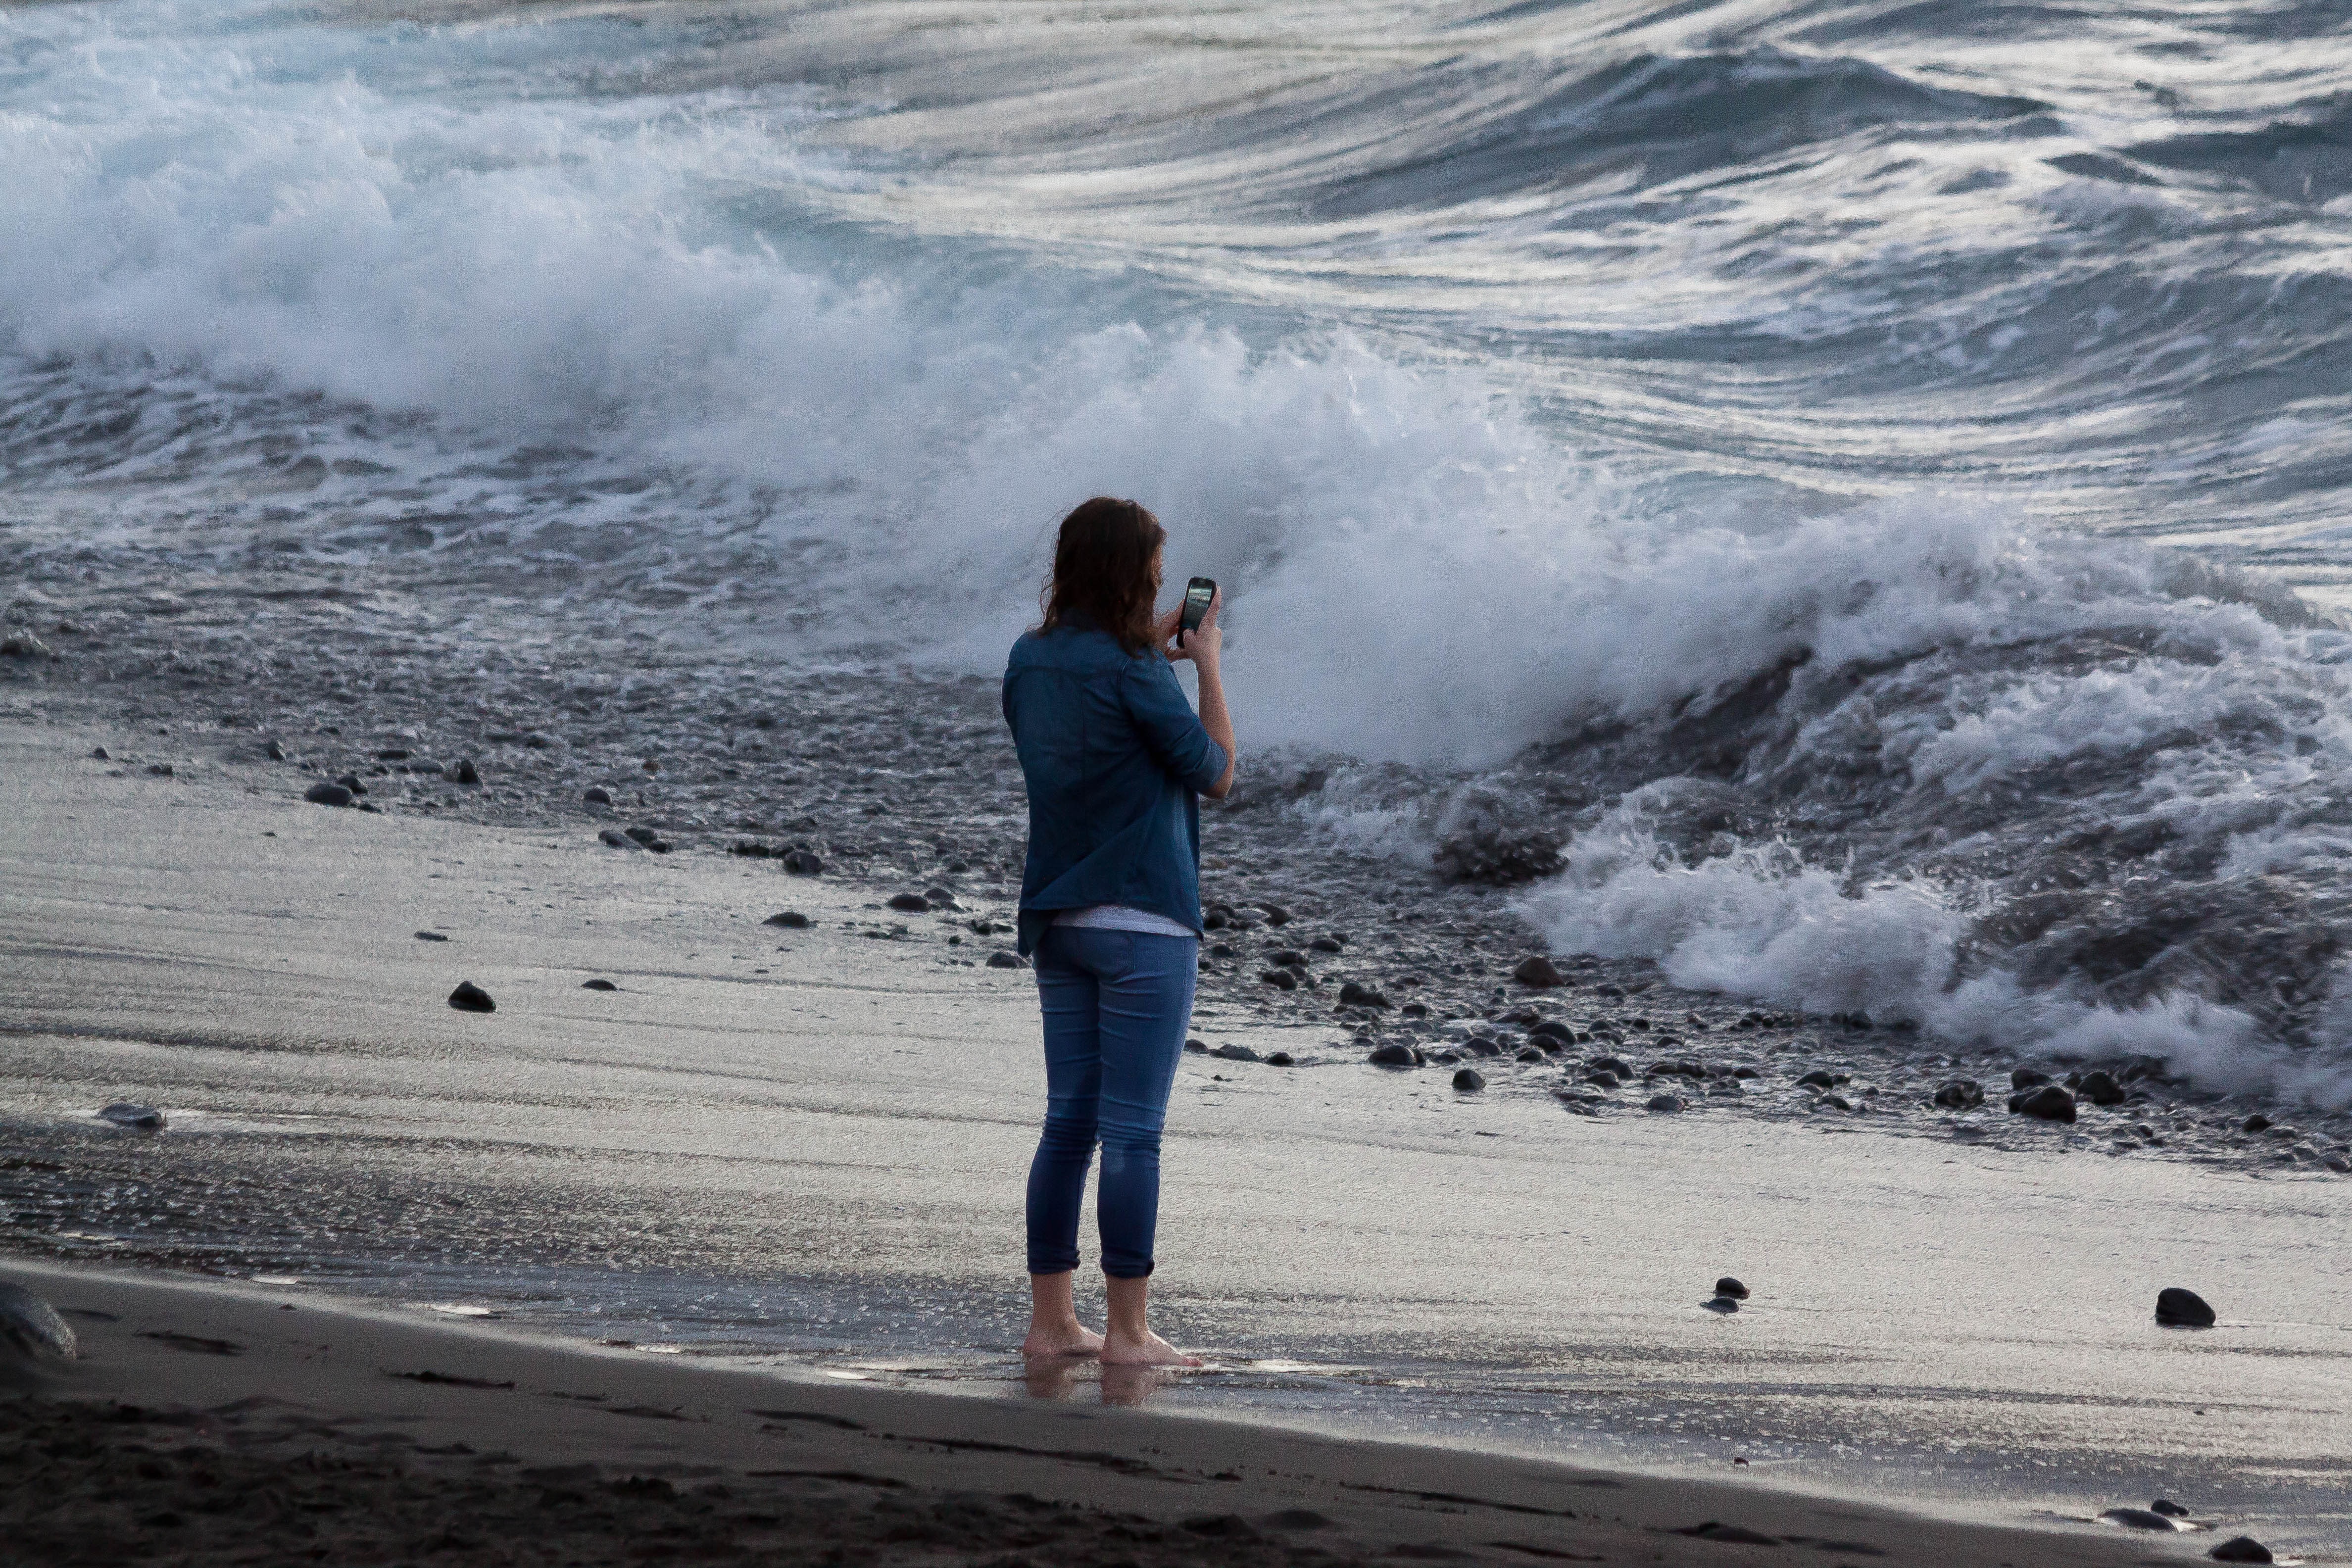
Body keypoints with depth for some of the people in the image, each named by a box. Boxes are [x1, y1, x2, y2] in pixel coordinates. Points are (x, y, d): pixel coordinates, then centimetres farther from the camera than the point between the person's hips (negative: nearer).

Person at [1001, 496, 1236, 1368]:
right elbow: (1216, 775, -5)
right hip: (1142, 927, -7)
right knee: (1133, 1133, -3)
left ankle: (1050, 1322, 12)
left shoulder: (1029, 662, 6)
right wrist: (1207, 664, 3)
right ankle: (1126, 1331, 0)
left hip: (1058, 922, 7)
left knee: (1069, 1124, 11)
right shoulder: (1131, 673, -16)